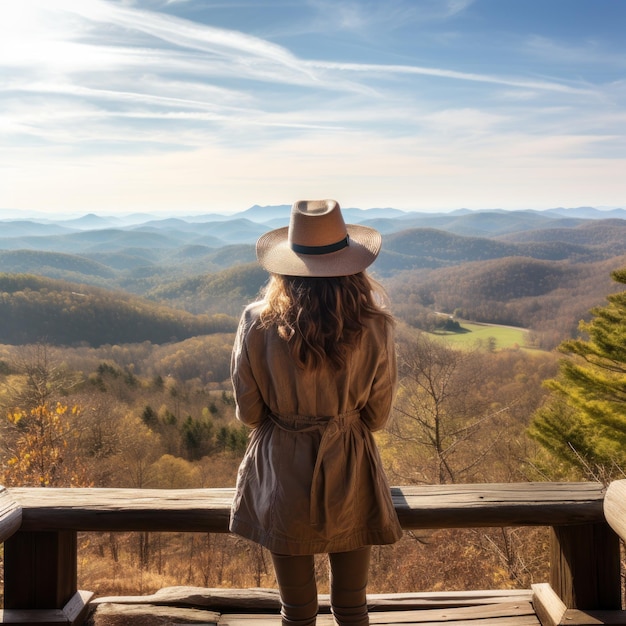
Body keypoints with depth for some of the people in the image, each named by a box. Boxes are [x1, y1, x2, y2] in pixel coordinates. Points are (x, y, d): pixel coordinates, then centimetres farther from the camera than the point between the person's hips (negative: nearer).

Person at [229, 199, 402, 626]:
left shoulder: (258, 324, -17)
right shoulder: (374, 327, -17)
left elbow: (248, 412, -5)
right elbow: (378, 415, -4)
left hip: (282, 475, 0)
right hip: (350, 474, 0)